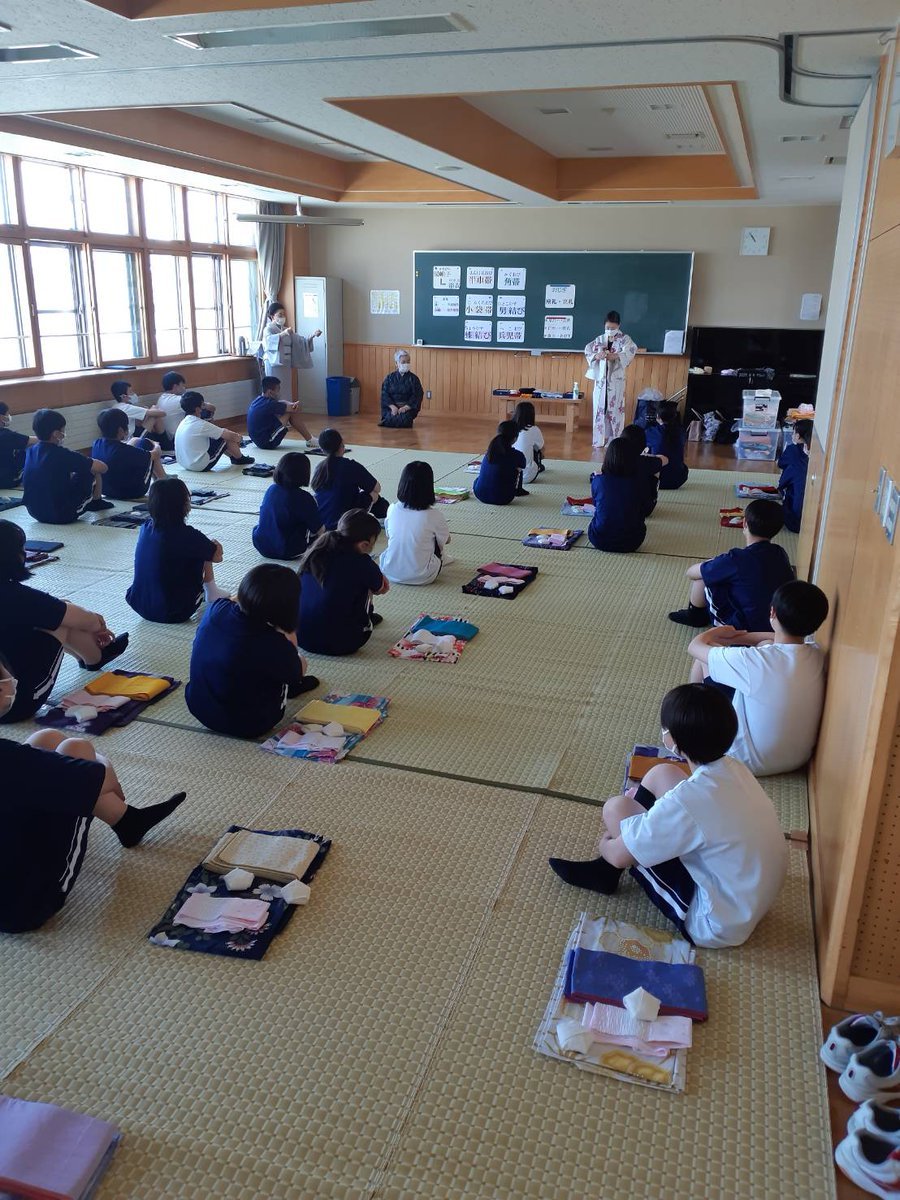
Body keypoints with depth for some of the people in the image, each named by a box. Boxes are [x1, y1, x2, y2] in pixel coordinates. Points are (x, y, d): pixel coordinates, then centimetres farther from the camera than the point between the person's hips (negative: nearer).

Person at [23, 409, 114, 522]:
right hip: (63, 516, -7)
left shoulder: (29, 452, 0)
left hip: (35, 513, 7)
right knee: (94, 470, 6)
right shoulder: (62, 454, -19)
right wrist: (89, 462, 10)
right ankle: (96, 502, 28)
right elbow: (102, 467, -15)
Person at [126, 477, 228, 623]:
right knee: (204, 552, 8)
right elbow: (217, 556, -4)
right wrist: (213, 544, 19)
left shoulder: (145, 529, -3)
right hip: (173, 613, -6)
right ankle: (211, 592, 24)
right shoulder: (187, 536, -20)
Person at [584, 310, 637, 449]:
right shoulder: (600, 339, 10)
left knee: (615, 409, -4)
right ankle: (600, 439, 11)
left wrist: (616, 356, -37)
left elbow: (632, 350, -20)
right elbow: (588, 349, 3)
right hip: (601, 378, 4)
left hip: (616, 379, -3)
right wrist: (596, 356, -20)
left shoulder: (624, 339, -2)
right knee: (600, 408, 4)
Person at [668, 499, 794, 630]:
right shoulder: (780, 554, -4)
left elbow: (691, 572, -8)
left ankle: (695, 615, 27)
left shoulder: (736, 559, -24)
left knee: (702, 575, 3)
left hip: (745, 628, -6)